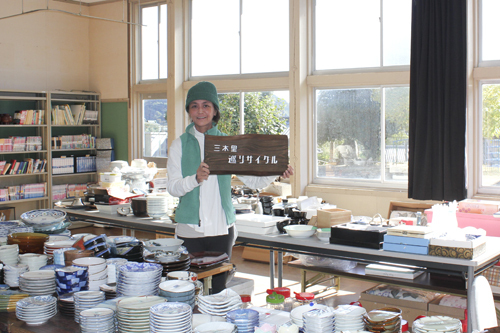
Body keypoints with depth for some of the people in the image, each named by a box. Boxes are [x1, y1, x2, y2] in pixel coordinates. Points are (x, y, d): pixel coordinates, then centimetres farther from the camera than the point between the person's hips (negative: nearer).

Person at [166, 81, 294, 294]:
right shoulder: (180, 145, 3)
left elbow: (253, 181, 3)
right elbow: (172, 187, -6)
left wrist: (277, 171, -15)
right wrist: (196, 178, -25)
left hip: (221, 228, 1)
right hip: (190, 228, -1)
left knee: (218, 288, 6)